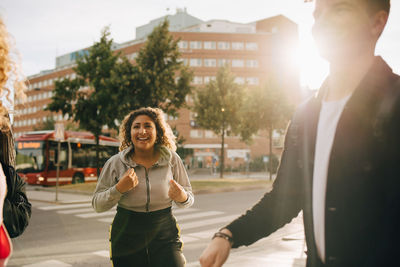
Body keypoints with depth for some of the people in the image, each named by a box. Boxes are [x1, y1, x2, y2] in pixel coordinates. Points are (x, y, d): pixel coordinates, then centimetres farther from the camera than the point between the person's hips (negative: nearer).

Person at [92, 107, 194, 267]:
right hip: (126, 239, 0)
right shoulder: (115, 163, -4)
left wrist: (182, 197, -17)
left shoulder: (172, 160, -1)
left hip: (165, 237, 0)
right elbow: (97, 205, -1)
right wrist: (119, 189, -18)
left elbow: (189, 198, 7)